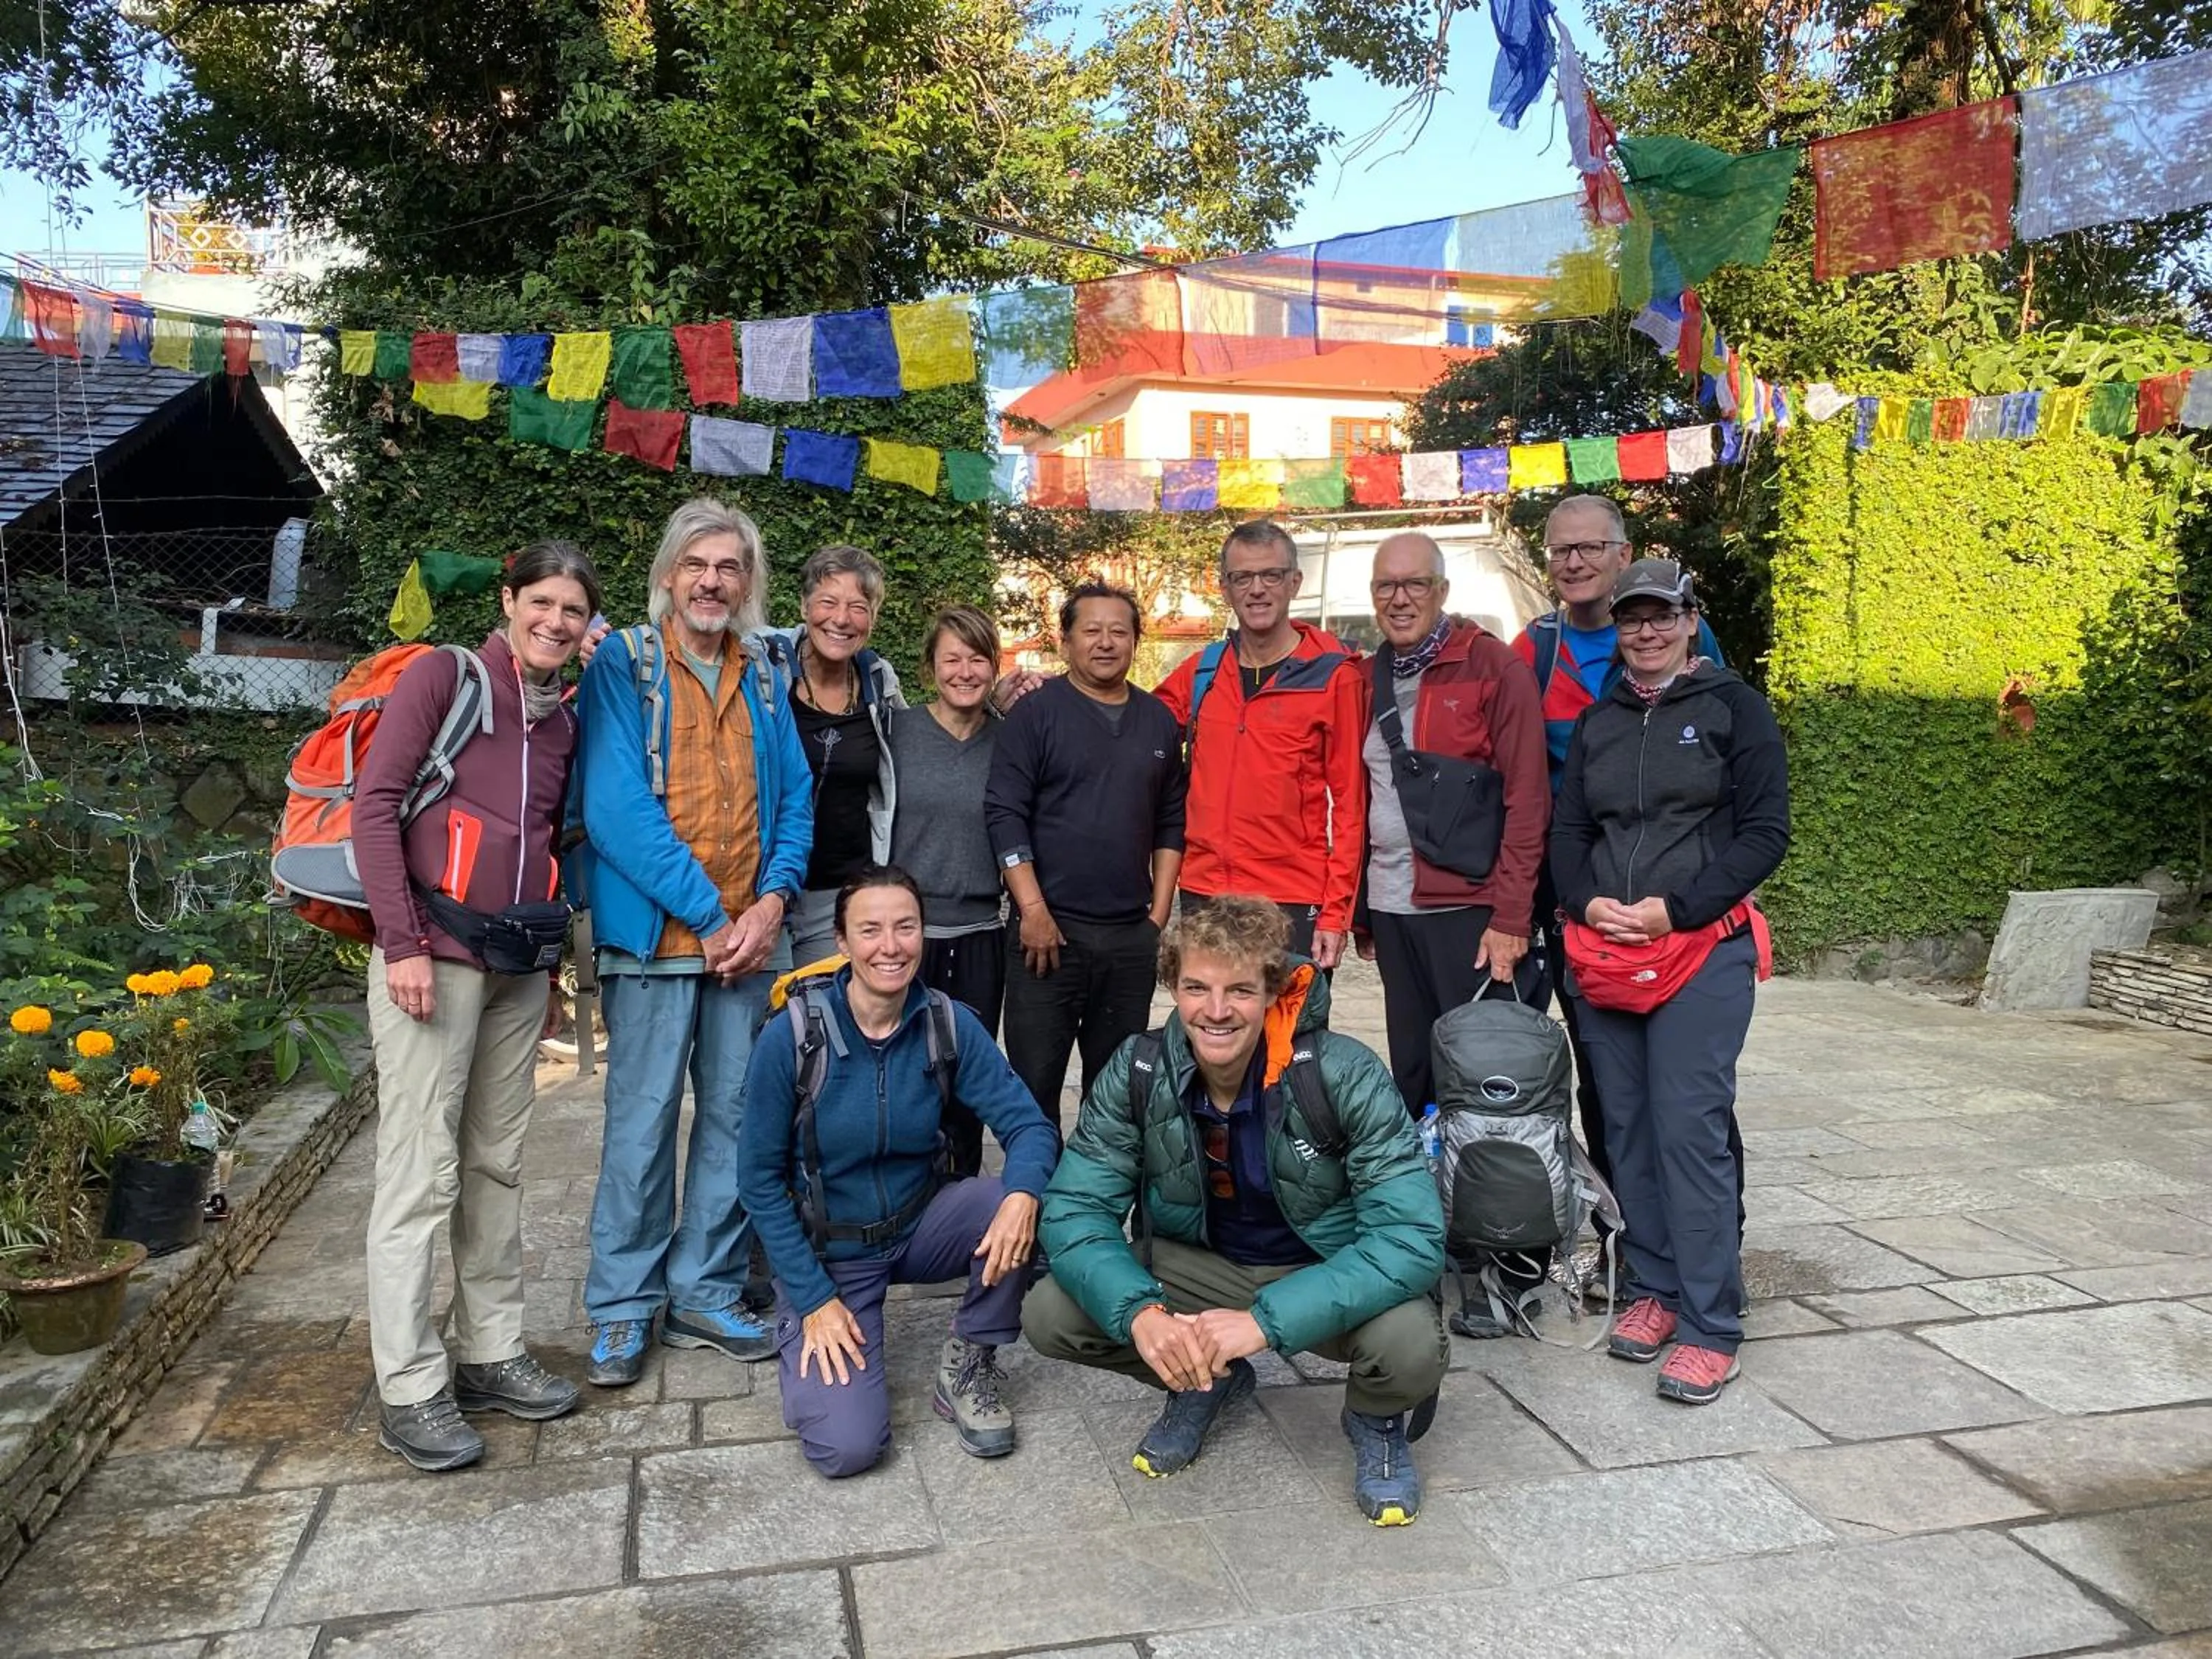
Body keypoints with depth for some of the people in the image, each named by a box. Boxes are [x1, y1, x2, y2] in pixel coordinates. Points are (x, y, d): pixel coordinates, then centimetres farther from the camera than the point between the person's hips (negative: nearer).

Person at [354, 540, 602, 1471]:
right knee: (421, 1174, -3)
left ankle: (490, 1353, 23)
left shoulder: (563, 720, 13)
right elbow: (375, 803, -9)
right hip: (434, 957, -6)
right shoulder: (445, 675, -4)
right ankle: (409, 1392, 6)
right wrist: (404, 942, -15)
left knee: (497, 1167, 12)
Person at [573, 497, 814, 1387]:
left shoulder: (764, 686, 13)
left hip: (748, 940, 5)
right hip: (655, 938, -5)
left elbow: (795, 802, 11)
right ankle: (623, 1306, 18)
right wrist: (707, 916, -15)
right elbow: (616, 805, -13)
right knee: (642, 1122, 2)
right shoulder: (621, 666, -3)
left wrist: (772, 899, -8)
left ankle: (707, 1294, 24)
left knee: (735, 1119, 10)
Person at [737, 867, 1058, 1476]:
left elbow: (1025, 1123, -13)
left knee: (1023, 1206, -27)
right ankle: (802, 1330, 15)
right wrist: (815, 1298, -14)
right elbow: (760, 1179, -11)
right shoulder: (792, 1036, -18)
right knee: (846, 1446, -18)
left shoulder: (949, 1024, -11)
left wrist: (1022, 1195, -36)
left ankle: (969, 1364, -1)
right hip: (827, 1253, -2)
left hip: (919, 1228, 2)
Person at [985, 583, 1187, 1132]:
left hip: (1133, 936, 4)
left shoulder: (1160, 721, 11)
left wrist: (1159, 911, 6)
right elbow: (1005, 815, -8)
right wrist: (1033, 910, -13)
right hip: (1049, 927, -4)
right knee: (1033, 1081, 2)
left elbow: (1171, 823, 13)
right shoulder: (1036, 711, -3)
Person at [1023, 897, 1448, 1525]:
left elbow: (1412, 1235, -31)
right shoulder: (1138, 1073, -18)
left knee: (1412, 1346, -34)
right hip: (1198, 1263, 3)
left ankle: (1377, 1419, 6)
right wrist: (1139, 1311, -36)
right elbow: (1074, 1209, -16)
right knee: (1049, 1315, -18)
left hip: (1326, 1274, -3)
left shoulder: (1344, 1075, -26)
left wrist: (1265, 1319, -40)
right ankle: (1208, 1384, 12)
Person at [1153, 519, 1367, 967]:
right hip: (1202, 894, 4)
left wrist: (1336, 910, -10)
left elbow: (1349, 799, -5)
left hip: (1295, 902, -4)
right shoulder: (1200, 672, 8)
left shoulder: (1334, 675, -4)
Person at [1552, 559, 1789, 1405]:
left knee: (1690, 1129, -9)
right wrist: (1588, 902, -5)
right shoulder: (1597, 722, 15)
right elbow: (1567, 830, 15)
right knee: (1627, 1128, 8)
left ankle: (1710, 1328, 0)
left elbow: (1765, 832, -4)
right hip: (1604, 950, 5)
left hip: (1703, 950, -5)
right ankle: (1654, 1288, 22)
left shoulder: (1734, 707, 2)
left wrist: (1674, 908, -13)